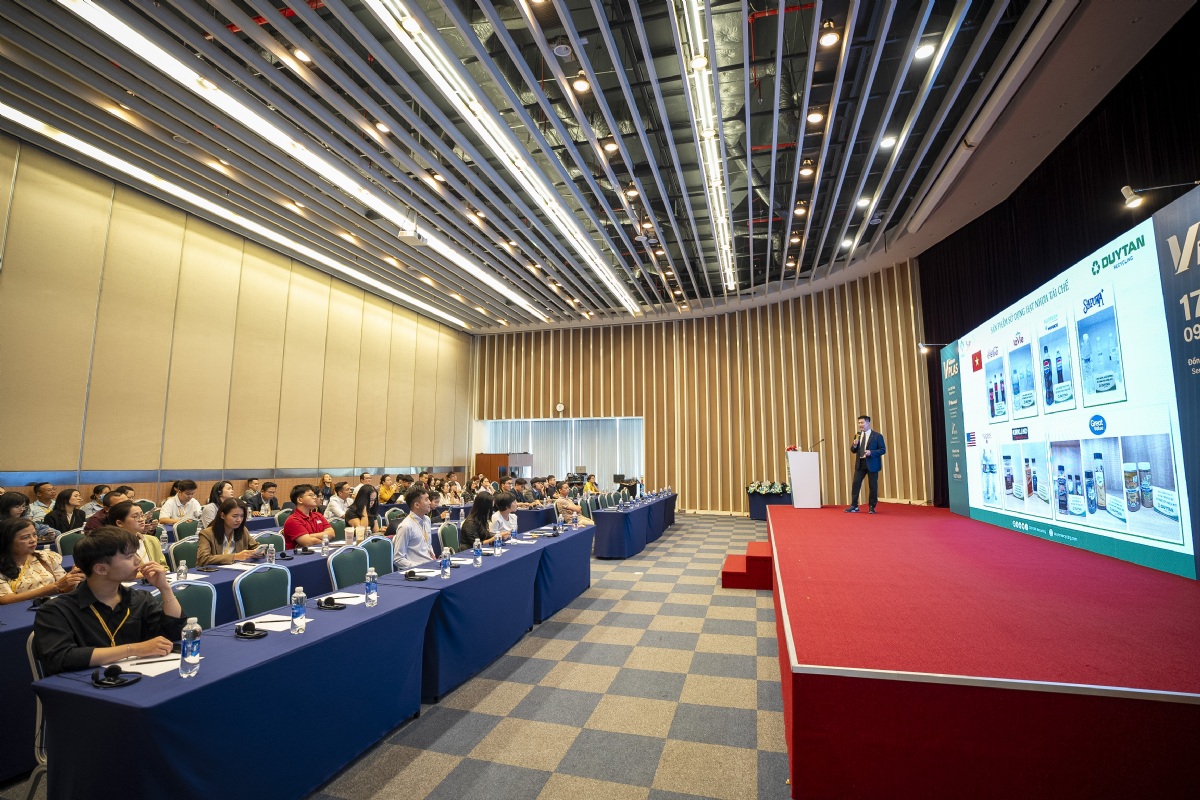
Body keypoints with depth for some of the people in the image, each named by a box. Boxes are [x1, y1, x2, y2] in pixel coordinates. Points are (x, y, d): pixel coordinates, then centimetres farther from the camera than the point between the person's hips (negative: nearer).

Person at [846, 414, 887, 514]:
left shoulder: (877, 436, -3)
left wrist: (871, 452, -21)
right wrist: (854, 445, -9)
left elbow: (883, 450, -6)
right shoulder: (857, 435, 11)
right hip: (860, 464, 4)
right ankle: (854, 506, 4)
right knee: (855, 484, -1)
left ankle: (872, 507, 14)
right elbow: (853, 451, 12)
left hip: (872, 464, -4)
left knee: (873, 486, 3)